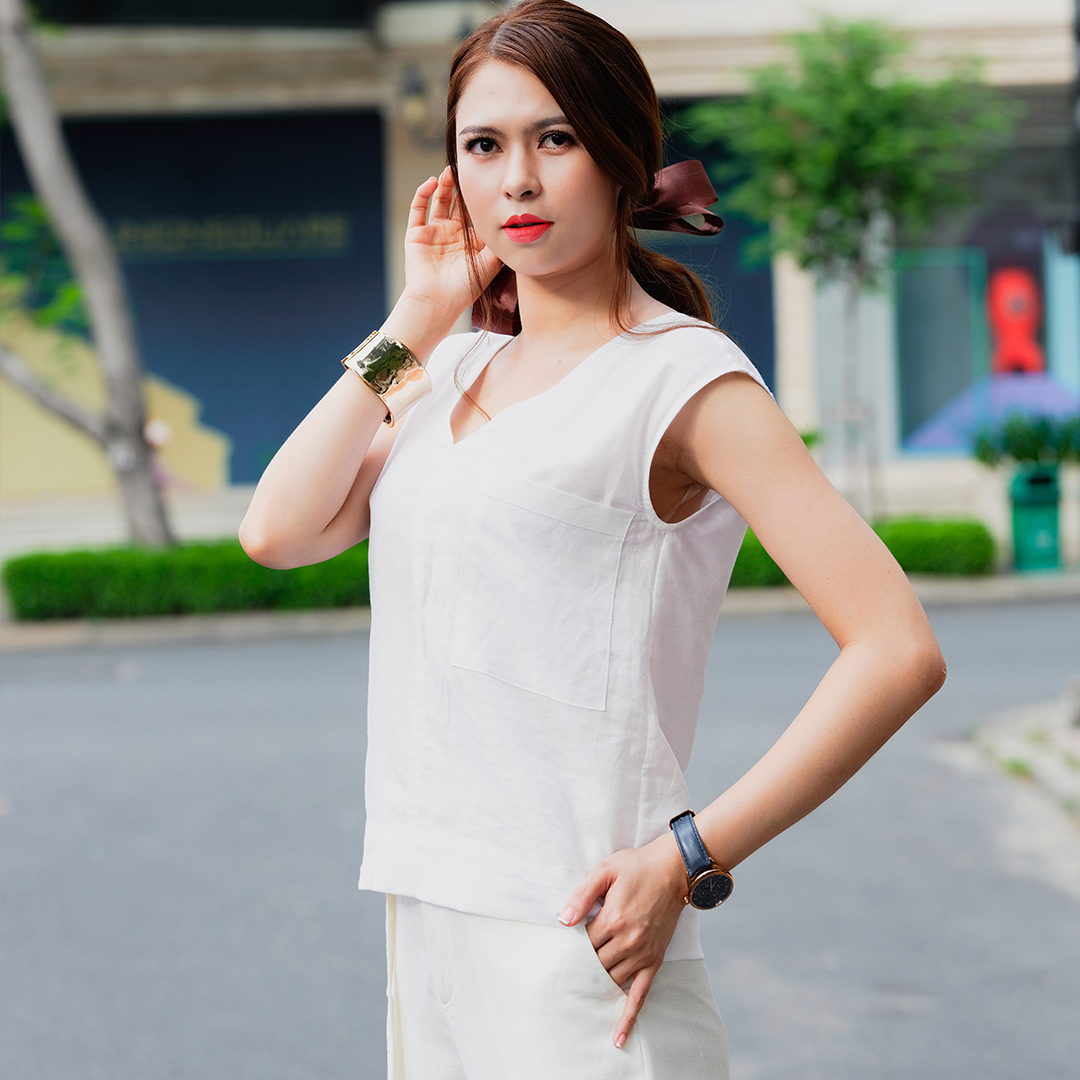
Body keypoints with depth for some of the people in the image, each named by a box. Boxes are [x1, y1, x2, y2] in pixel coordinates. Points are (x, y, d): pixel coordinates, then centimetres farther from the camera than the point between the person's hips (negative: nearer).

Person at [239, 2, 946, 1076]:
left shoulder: (680, 375, -8)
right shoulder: (454, 370, 13)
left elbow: (897, 649, -14)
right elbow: (278, 532, 2)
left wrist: (684, 859, -17)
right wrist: (412, 320, 5)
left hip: (572, 939, -6)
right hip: (426, 915, 6)